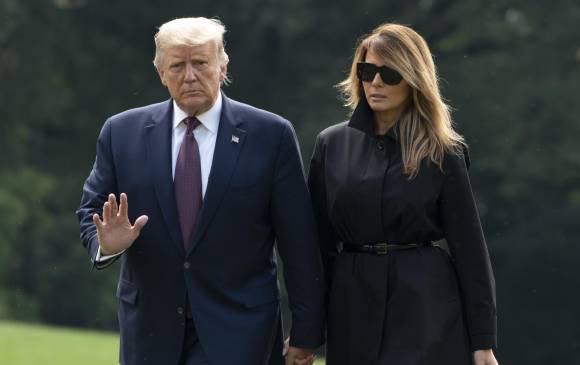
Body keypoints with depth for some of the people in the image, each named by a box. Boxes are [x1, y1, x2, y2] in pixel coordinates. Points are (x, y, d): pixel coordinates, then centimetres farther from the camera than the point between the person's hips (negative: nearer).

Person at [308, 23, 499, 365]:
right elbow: (320, 241, 9)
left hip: (425, 305, -3)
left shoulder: (442, 155, 0)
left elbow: (469, 248, 0)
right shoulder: (332, 144, 8)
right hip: (353, 306, 4)